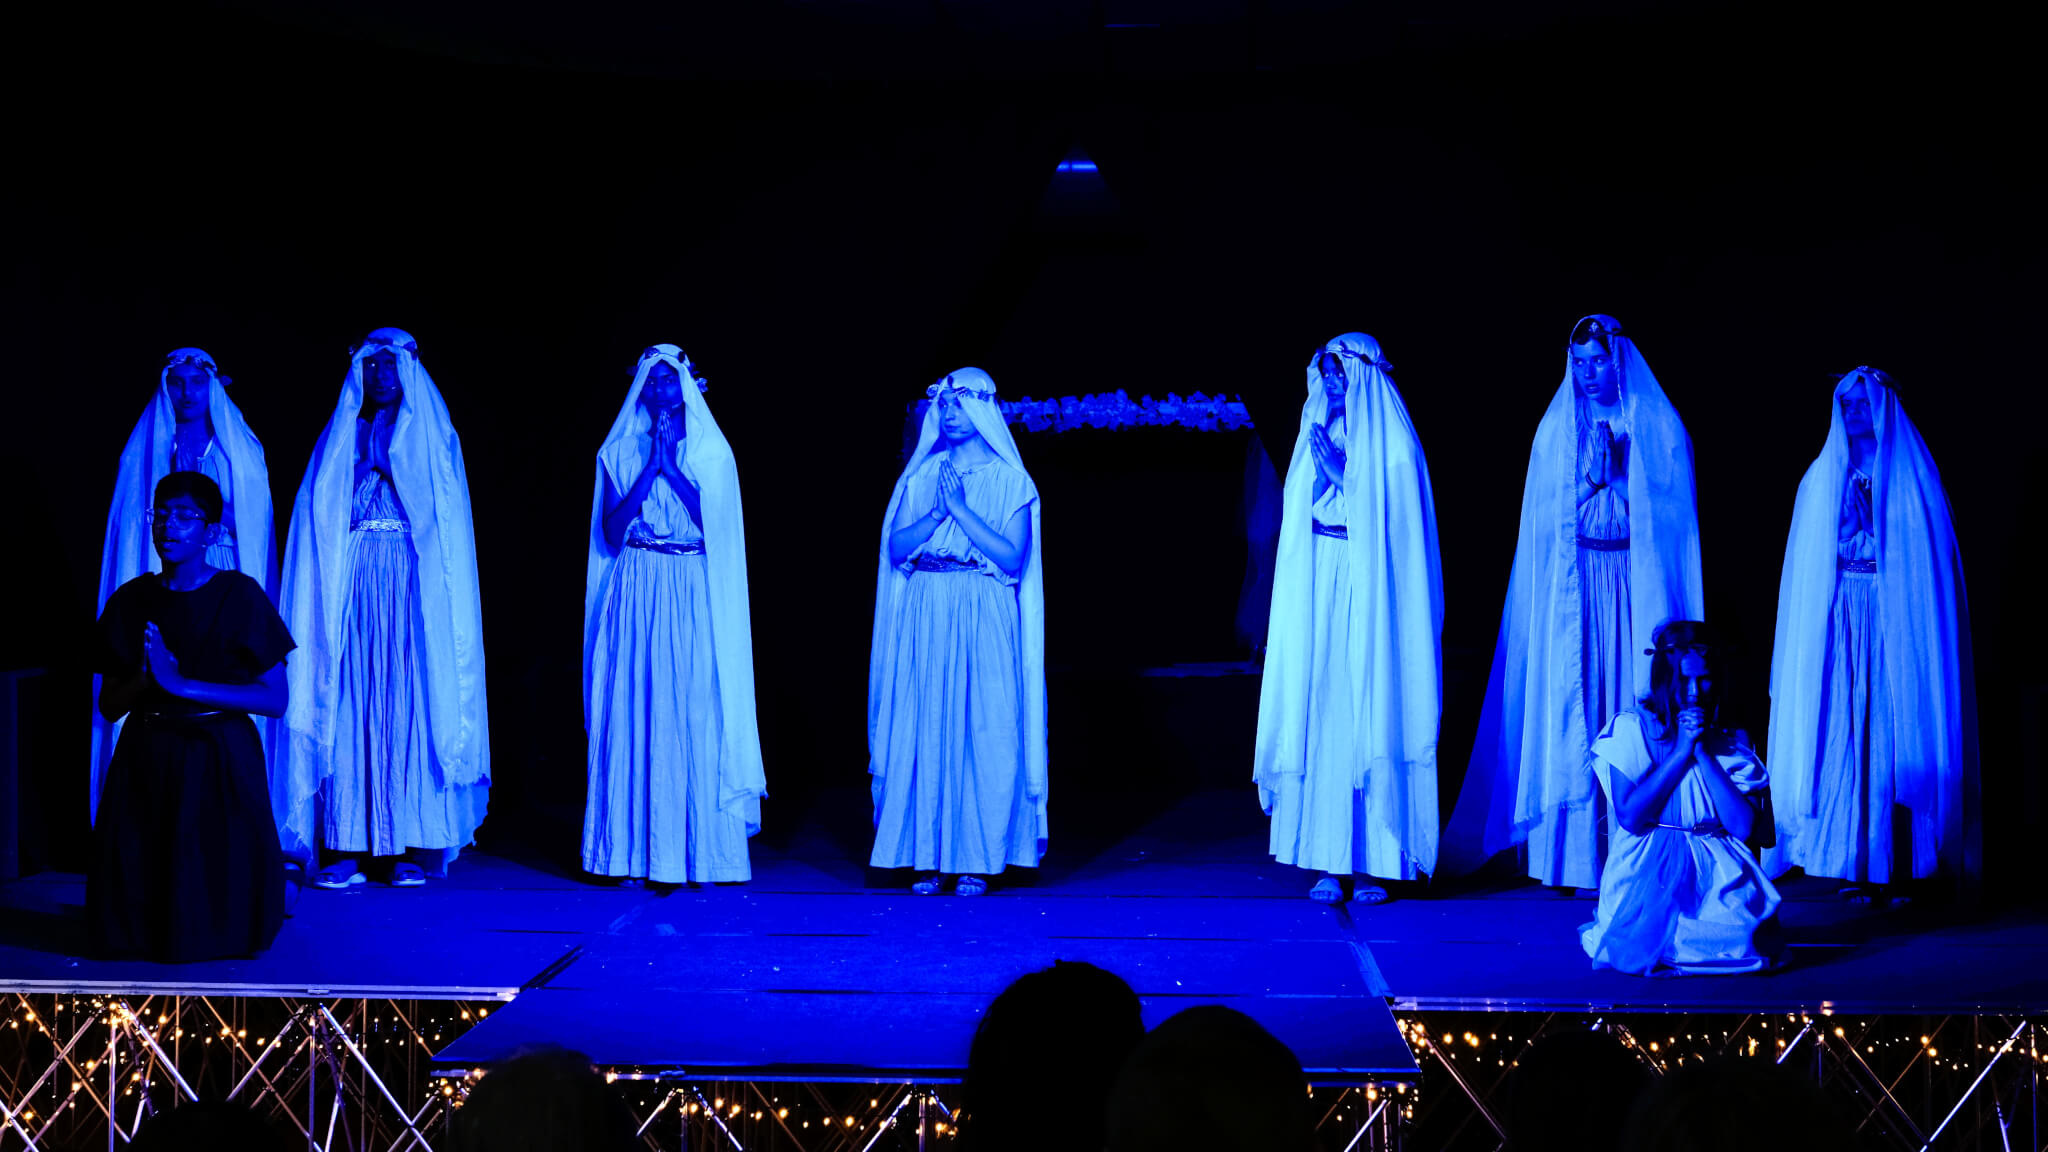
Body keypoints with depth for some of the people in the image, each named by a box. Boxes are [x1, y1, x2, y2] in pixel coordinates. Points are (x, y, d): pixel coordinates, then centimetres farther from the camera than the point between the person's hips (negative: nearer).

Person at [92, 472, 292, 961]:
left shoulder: (239, 596, -5)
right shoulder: (130, 601, 6)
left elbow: (275, 699, -10)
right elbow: (109, 706, 9)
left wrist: (182, 684, -17)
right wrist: (142, 679, -14)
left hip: (221, 761, -3)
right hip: (144, 760, 3)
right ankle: (151, 930, 33)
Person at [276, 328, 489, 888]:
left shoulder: (433, 436, 12)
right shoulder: (342, 436, 18)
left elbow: (443, 518, 1)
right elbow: (322, 515, 12)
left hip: (410, 585, -2)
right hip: (351, 584, 2)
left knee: (408, 700, -7)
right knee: (348, 703, -6)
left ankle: (412, 844, -6)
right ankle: (347, 845, -8)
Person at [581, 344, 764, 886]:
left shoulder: (710, 449, 8)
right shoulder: (620, 450, 10)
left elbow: (715, 521, -5)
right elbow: (611, 530, -1)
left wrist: (670, 463, -8)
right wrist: (651, 466, -7)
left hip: (692, 598, -1)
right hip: (634, 595, 1)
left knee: (693, 714, -6)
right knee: (634, 713, -3)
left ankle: (698, 853, -2)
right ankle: (635, 852, 1)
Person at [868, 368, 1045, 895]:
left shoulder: (1009, 480, 2)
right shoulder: (921, 475, 13)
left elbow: (1012, 557, -8)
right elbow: (896, 546, 4)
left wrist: (960, 507, -11)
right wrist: (938, 512, -10)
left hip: (983, 621, -3)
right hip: (923, 621, 3)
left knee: (982, 734, -4)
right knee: (923, 735, 0)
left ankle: (976, 860, 2)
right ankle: (929, 857, 5)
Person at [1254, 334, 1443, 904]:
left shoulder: (1392, 444, -2)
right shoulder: (1321, 433, 15)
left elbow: (1394, 522, -10)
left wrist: (1337, 468, -11)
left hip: (1371, 596, -5)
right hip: (1320, 595, 5)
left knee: (1372, 712, -6)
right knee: (1323, 713, 0)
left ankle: (1378, 861, -2)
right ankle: (1334, 861, 2)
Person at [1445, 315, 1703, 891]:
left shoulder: (1658, 426, 6)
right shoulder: (1557, 428, 11)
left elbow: (1667, 507, 0)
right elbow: (1545, 514, 9)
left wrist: (1614, 473, -9)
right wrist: (1590, 473, -5)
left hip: (1637, 585, -1)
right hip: (1572, 591, 1)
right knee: (1572, 710, -4)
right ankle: (1574, 853, -1)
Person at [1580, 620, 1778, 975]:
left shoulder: (1731, 742, 9)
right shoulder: (1631, 729, -1)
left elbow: (1743, 826, -6)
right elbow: (1630, 817, -13)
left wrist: (1703, 752, -10)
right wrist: (1681, 750, -12)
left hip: (1717, 874, 3)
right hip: (1648, 869, -3)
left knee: (1755, 940, -24)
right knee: (1642, 951, -31)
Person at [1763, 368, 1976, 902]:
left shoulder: (1911, 475, 5)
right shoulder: (1822, 478, 14)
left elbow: (1933, 560, -1)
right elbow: (1807, 569, 13)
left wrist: (1915, 622, -12)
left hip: (1896, 621, -3)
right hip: (1838, 624, 3)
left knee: (1896, 734, -6)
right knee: (1842, 733, -2)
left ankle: (1901, 866, -5)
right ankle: (1855, 865, 1)